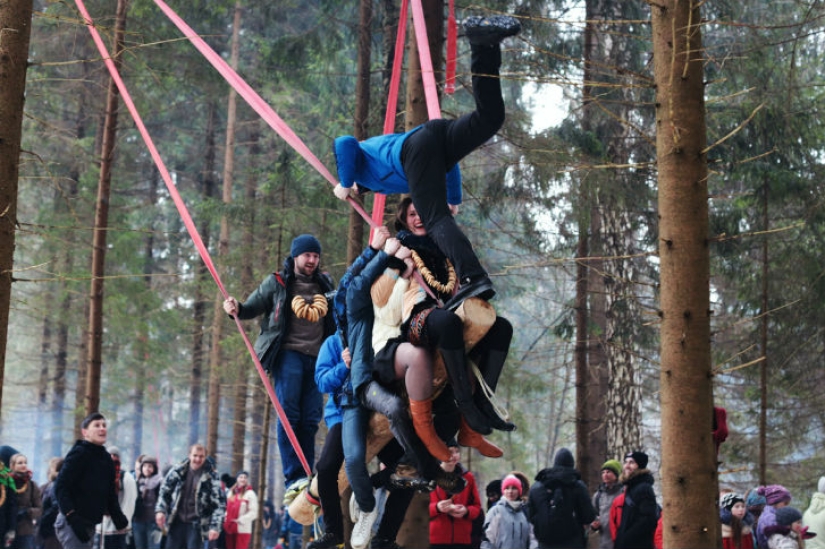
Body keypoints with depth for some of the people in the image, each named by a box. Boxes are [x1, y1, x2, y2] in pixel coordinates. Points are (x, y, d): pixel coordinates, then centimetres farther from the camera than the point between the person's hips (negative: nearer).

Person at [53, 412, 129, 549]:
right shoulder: (78, 454, -12)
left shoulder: (106, 459, 13)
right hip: (72, 523, -9)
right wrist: (73, 517, -26)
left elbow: (110, 493, 19)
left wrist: (117, 515, 3)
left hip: (88, 525, 9)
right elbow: (60, 487, -18)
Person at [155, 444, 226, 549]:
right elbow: (164, 491, 10)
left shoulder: (211, 477, -10)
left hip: (196, 525, -3)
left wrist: (215, 526, -19)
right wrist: (160, 510, -3)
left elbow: (220, 504, -10)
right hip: (176, 522, 3)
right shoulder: (177, 471, -2)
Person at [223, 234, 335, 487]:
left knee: (311, 418, 2)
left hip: (317, 357, 4)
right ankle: (293, 477, -13)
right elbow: (251, 309, 4)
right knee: (289, 414, -11)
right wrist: (236, 308, -16)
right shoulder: (277, 283, 6)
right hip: (288, 354, -4)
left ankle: (307, 475, 6)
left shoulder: (325, 284, 17)